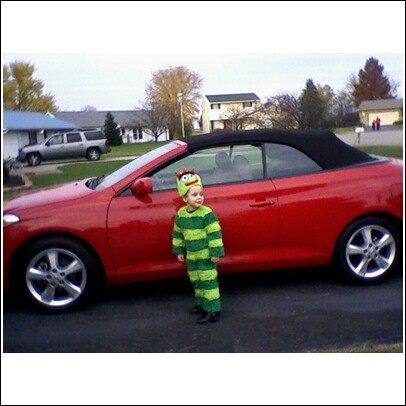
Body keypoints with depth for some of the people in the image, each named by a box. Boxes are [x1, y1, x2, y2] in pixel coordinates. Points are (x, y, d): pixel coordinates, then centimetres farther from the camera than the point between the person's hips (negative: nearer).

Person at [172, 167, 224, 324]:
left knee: (208, 282, -3)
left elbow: (215, 234, -17)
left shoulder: (207, 214, -18)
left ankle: (213, 310, 1)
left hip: (206, 255, -7)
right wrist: (179, 251, 15)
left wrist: (215, 253, -17)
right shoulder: (180, 214, 0)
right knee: (196, 282, 19)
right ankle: (202, 304, 35)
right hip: (191, 256, 7)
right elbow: (177, 234, 12)